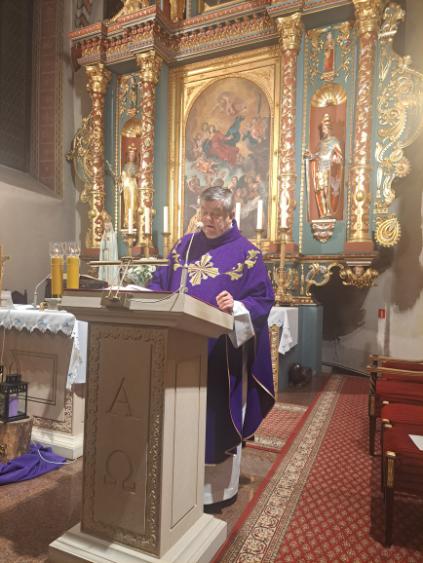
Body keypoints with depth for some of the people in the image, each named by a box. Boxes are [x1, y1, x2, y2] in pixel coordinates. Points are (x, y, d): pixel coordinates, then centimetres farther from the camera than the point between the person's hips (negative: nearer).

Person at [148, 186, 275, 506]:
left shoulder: (246, 252, -3)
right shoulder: (186, 244, 11)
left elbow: (262, 300, -8)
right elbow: (162, 283, 12)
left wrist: (236, 306, -27)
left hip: (222, 352, -4)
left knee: (217, 418, 7)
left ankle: (218, 490, 28)